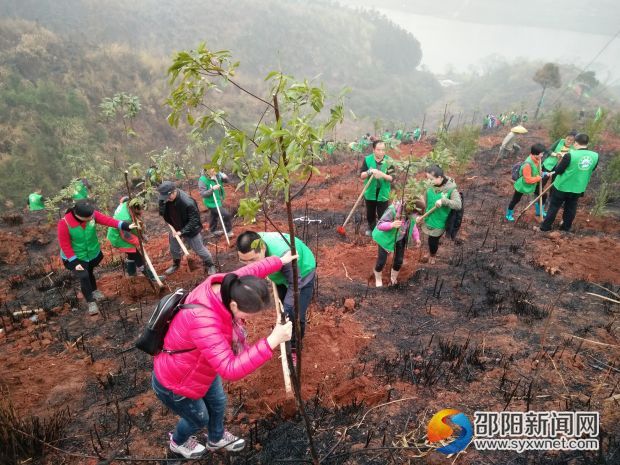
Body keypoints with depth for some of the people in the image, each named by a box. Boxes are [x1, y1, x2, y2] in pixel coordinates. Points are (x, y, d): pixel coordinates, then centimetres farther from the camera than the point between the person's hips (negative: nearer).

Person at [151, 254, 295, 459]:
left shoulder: (224, 285, -24)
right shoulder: (203, 320, -47)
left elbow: (250, 271, -3)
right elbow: (230, 369, -49)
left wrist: (280, 260, 10)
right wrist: (272, 341, -53)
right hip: (173, 383, -7)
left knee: (218, 403, 27)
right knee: (199, 419, 22)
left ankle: (216, 439, 60)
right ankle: (178, 442, 57)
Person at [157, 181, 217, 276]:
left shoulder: (188, 202, -37)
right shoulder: (165, 199, -17)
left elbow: (194, 220, -28)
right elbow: (163, 212, 6)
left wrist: (182, 231, -31)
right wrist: (169, 223, -6)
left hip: (190, 229, -6)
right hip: (175, 228, 6)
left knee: (199, 250, 9)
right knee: (174, 249, 24)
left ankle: (210, 265, 32)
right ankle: (176, 264, 52)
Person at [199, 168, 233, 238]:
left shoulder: (217, 174, -11)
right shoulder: (202, 180, -26)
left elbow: (226, 181, 2)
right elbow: (202, 194, -27)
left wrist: (225, 177, -22)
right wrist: (212, 189, -38)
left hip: (218, 200, 7)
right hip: (212, 203, -7)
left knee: (214, 216, 27)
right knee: (226, 214, -11)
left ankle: (213, 230, 50)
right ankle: (229, 231, 10)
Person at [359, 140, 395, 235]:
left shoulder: (389, 161, -10)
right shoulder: (367, 159, -8)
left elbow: (392, 178, -12)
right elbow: (361, 175, -8)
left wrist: (383, 175, -30)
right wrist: (369, 172, -27)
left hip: (383, 193, -2)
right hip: (370, 192, 2)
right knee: (370, 213, 19)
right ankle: (371, 228, 42)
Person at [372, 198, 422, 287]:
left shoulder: (411, 214, -16)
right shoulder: (393, 210, -35)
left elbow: (413, 225, 5)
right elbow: (379, 224, -32)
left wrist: (417, 238, -8)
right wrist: (391, 225, -50)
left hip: (400, 239, 5)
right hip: (386, 238, -5)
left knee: (399, 260, 10)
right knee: (381, 261, 1)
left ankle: (393, 278, 40)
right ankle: (378, 279, 32)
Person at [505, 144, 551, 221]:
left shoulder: (537, 160, -10)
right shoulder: (528, 164, -36)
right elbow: (528, 180, -32)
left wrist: (544, 173, -8)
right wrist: (541, 177, -25)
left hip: (533, 184, 8)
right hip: (522, 185, -8)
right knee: (515, 200, 10)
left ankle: (539, 212, 38)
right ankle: (508, 214, 31)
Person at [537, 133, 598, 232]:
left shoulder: (570, 155, -23)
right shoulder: (595, 156, -7)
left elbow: (558, 171, -15)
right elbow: (590, 170, 11)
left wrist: (562, 160, 0)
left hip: (562, 187, -4)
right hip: (578, 189, 4)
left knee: (553, 207, 10)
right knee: (570, 209, 19)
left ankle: (545, 227, 19)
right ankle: (566, 227, 33)